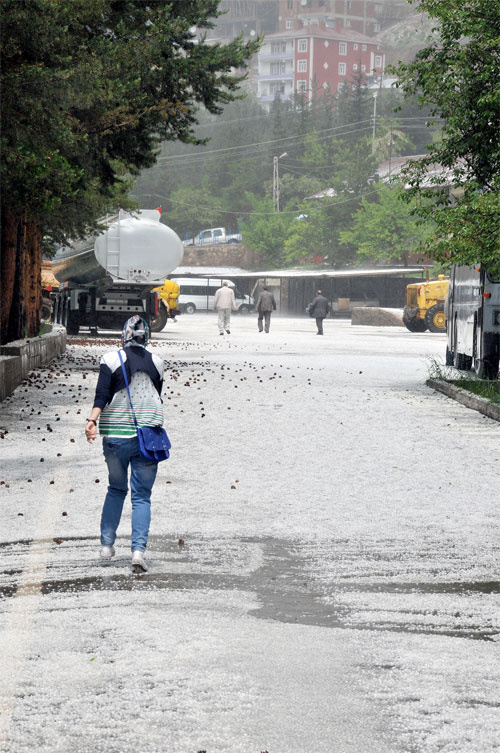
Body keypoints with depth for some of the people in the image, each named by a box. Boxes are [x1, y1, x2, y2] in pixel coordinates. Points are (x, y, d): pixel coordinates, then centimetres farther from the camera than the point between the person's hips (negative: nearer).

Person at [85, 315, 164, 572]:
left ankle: (107, 545, 19)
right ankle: (138, 549, -13)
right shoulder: (156, 362, 7)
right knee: (142, 495, 2)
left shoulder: (112, 359, -2)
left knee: (116, 489, 19)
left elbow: (102, 394, -14)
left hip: (117, 434, 0)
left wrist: (92, 420, -20)